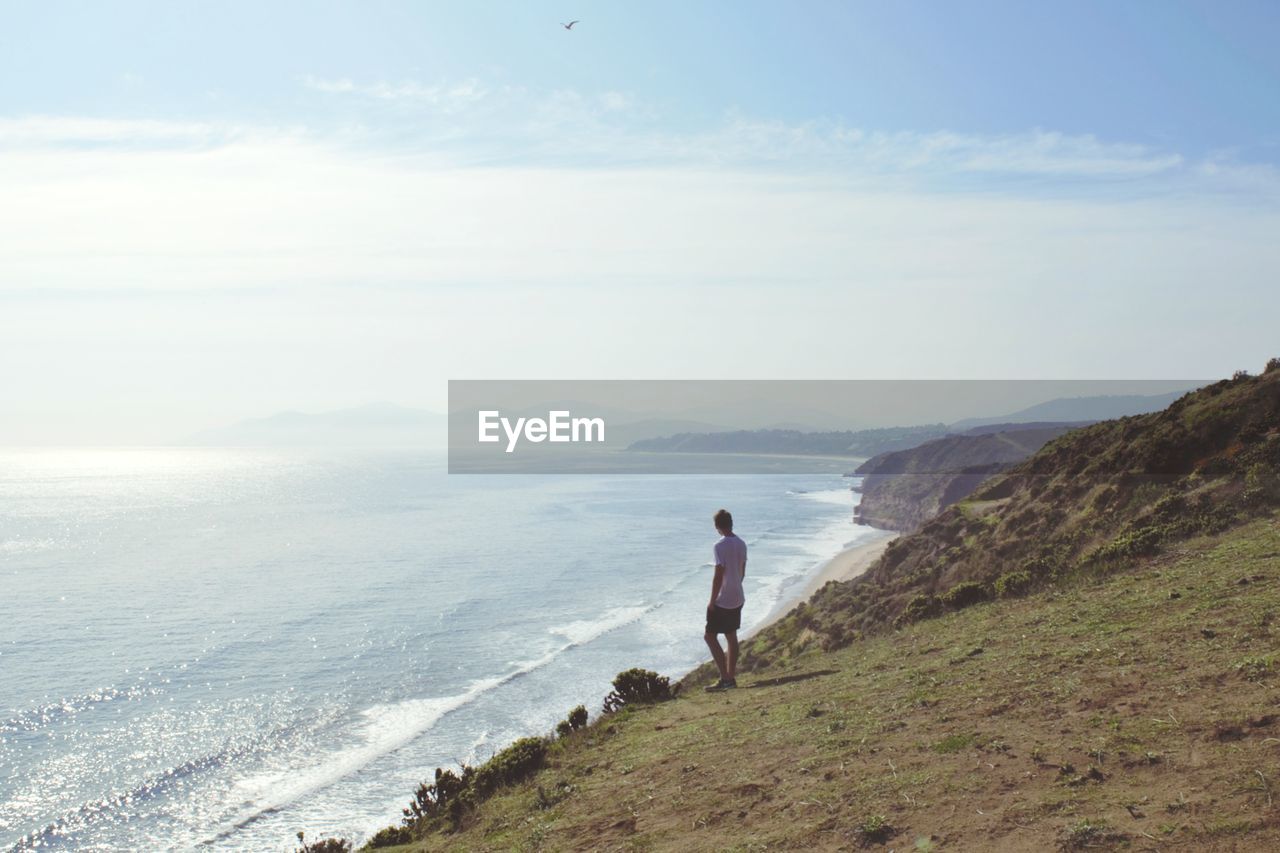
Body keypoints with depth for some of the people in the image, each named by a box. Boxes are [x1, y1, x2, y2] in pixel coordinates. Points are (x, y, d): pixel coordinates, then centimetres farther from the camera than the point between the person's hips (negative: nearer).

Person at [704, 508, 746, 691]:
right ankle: (731, 677, 19)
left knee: (710, 636, -1)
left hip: (723, 601, -8)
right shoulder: (741, 544, 5)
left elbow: (718, 576, -19)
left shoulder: (720, 546, -19)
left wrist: (712, 601, -13)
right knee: (731, 636, 14)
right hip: (737, 599, 8)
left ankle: (726, 678, -5)